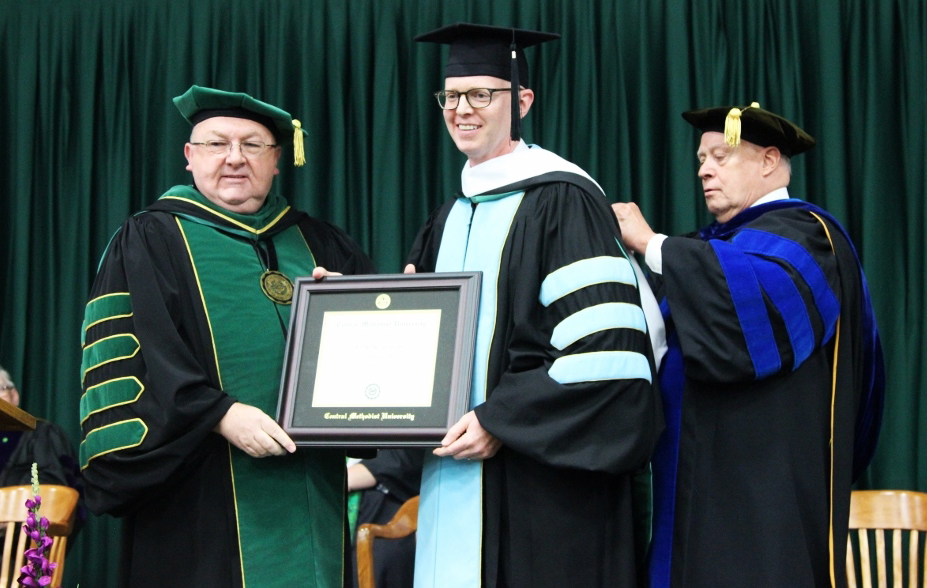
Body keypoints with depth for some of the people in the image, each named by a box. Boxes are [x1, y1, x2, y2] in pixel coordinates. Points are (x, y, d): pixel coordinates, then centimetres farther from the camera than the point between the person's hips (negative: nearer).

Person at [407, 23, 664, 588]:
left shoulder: (563, 200, -9)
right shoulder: (450, 219, 17)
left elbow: (601, 347, -17)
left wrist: (500, 420, -20)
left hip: (539, 476, -7)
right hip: (455, 472, 7)